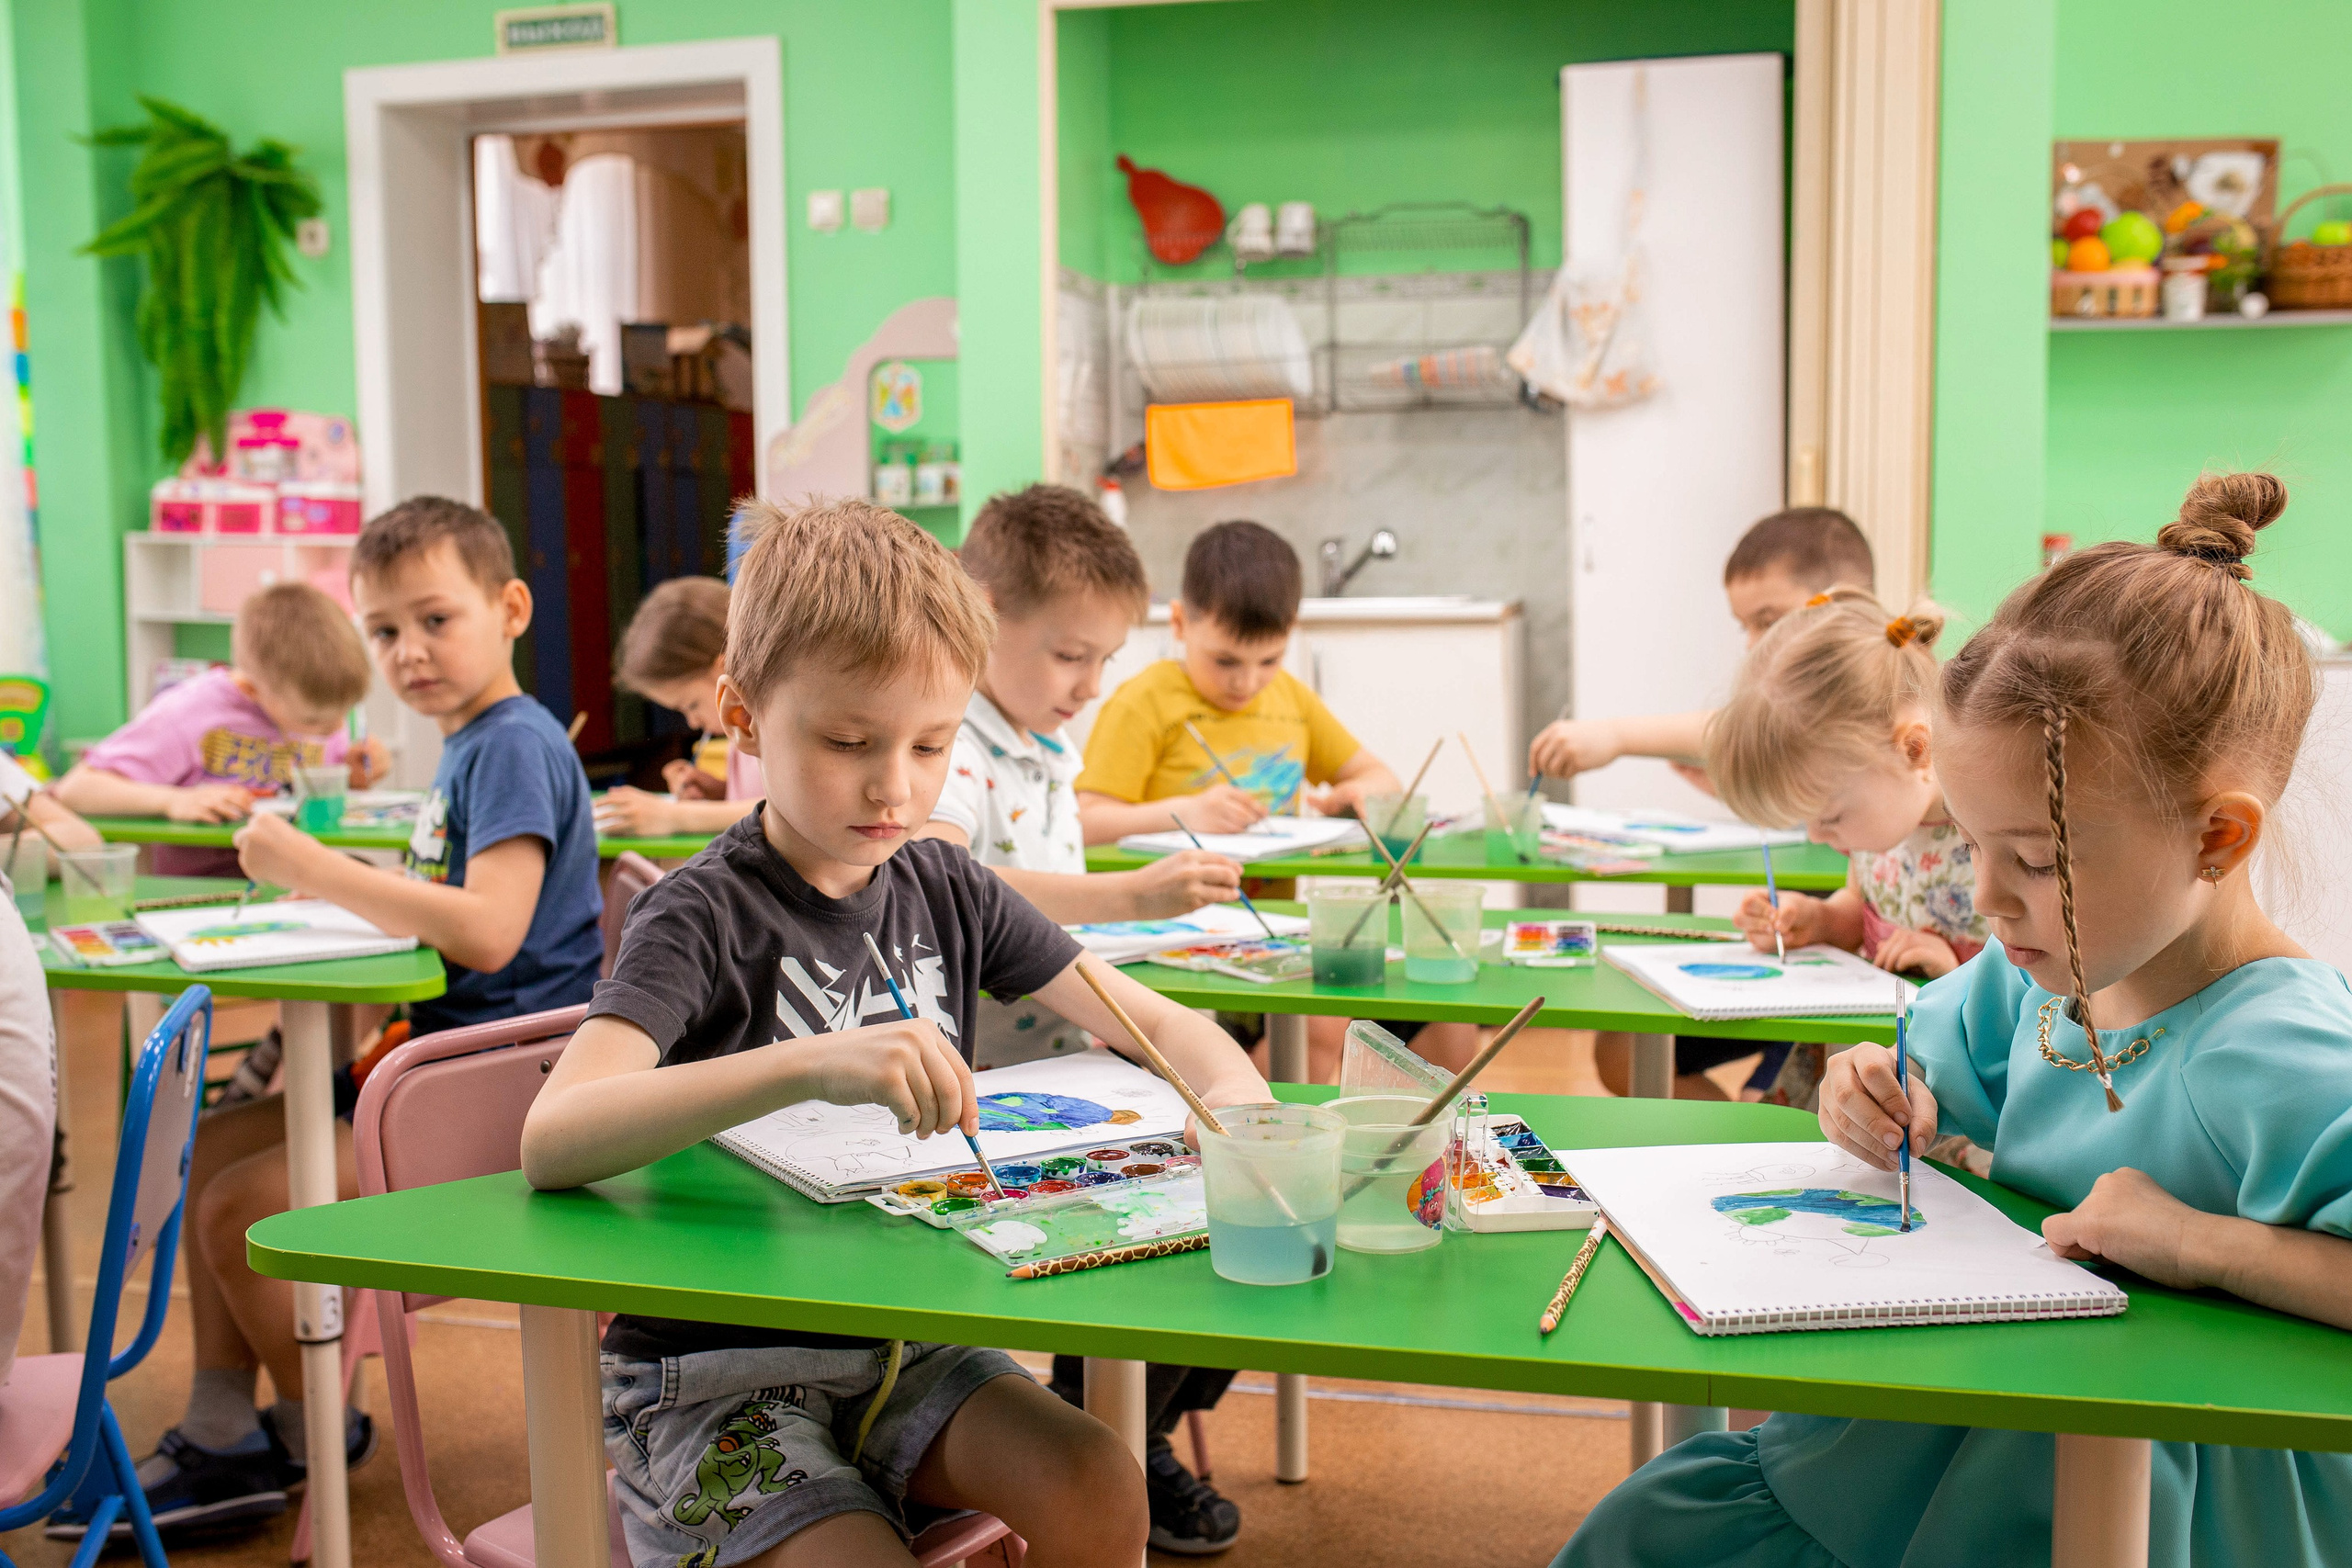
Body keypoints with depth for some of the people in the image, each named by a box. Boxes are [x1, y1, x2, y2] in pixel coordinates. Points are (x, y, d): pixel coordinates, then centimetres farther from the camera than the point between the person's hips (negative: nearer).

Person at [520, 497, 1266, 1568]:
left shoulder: (942, 891, 3)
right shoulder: (705, 918, -14)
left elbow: (1149, 1019, 7)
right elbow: (553, 1141, -30)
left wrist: (1233, 1092, -17)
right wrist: (811, 1063, -44)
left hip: (902, 1342, 5)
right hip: (717, 1375, -5)